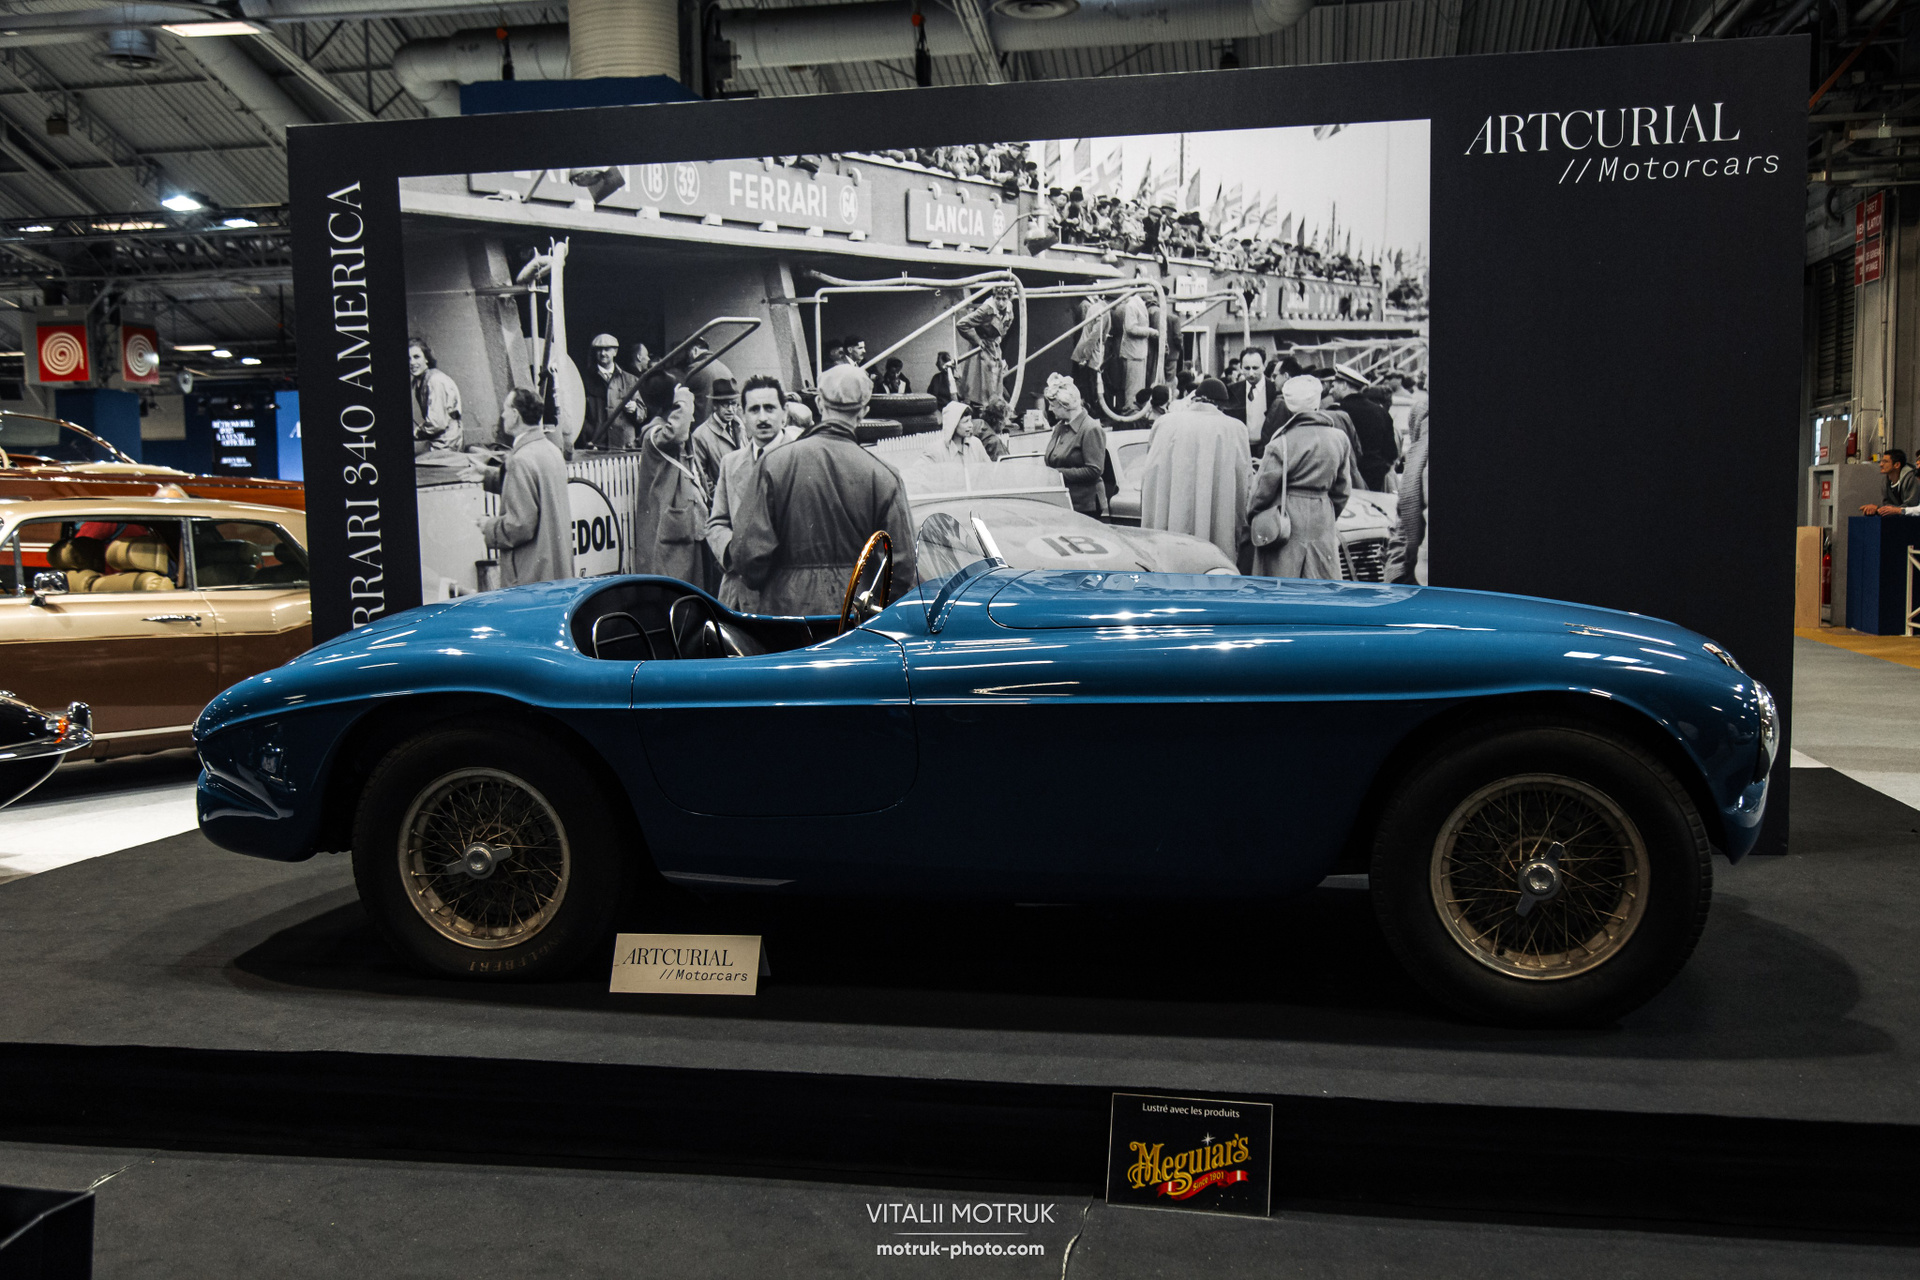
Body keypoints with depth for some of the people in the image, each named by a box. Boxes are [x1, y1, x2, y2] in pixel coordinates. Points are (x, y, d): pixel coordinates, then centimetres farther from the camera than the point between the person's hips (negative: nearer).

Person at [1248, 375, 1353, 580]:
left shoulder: (1282, 444, -13)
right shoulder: (1339, 439, 3)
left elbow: (1264, 490, -7)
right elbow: (1341, 489, 10)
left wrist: (1250, 517, 9)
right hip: (1323, 522, 4)